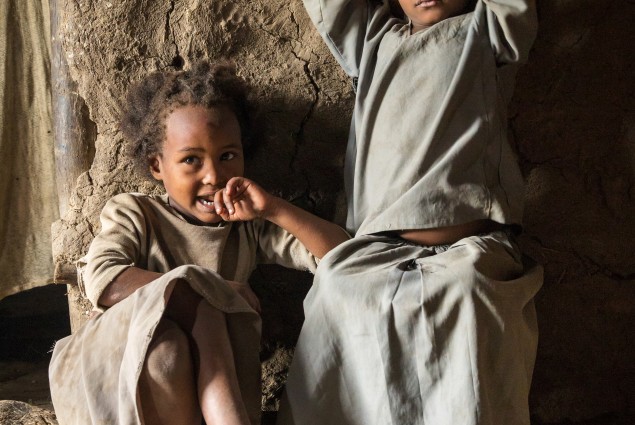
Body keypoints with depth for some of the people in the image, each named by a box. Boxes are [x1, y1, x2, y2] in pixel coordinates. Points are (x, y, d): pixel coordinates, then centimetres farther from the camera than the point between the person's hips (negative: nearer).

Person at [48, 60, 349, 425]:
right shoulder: (133, 213, 7)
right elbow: (102, 281, -14)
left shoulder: (251, 227, 12)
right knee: (189, 290, -28)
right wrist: (208, 289, -16)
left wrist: (274, 209, -9)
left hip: (200, 380, 2)